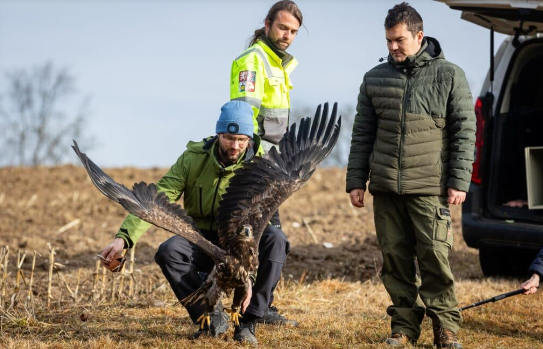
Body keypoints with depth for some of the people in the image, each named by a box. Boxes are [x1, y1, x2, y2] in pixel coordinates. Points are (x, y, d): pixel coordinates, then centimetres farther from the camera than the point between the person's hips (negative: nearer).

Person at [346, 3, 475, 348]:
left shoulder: (449, 76, 2)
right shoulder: (375, 79, 12)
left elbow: (465, 132, 0)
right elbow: (362, 134, 15)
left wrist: (459, 182, -6)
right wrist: (356, 181, 9)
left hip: (429, 187, -3)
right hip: (386, 188, 3)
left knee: (435, 255, -7)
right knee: (395, 258, 5)